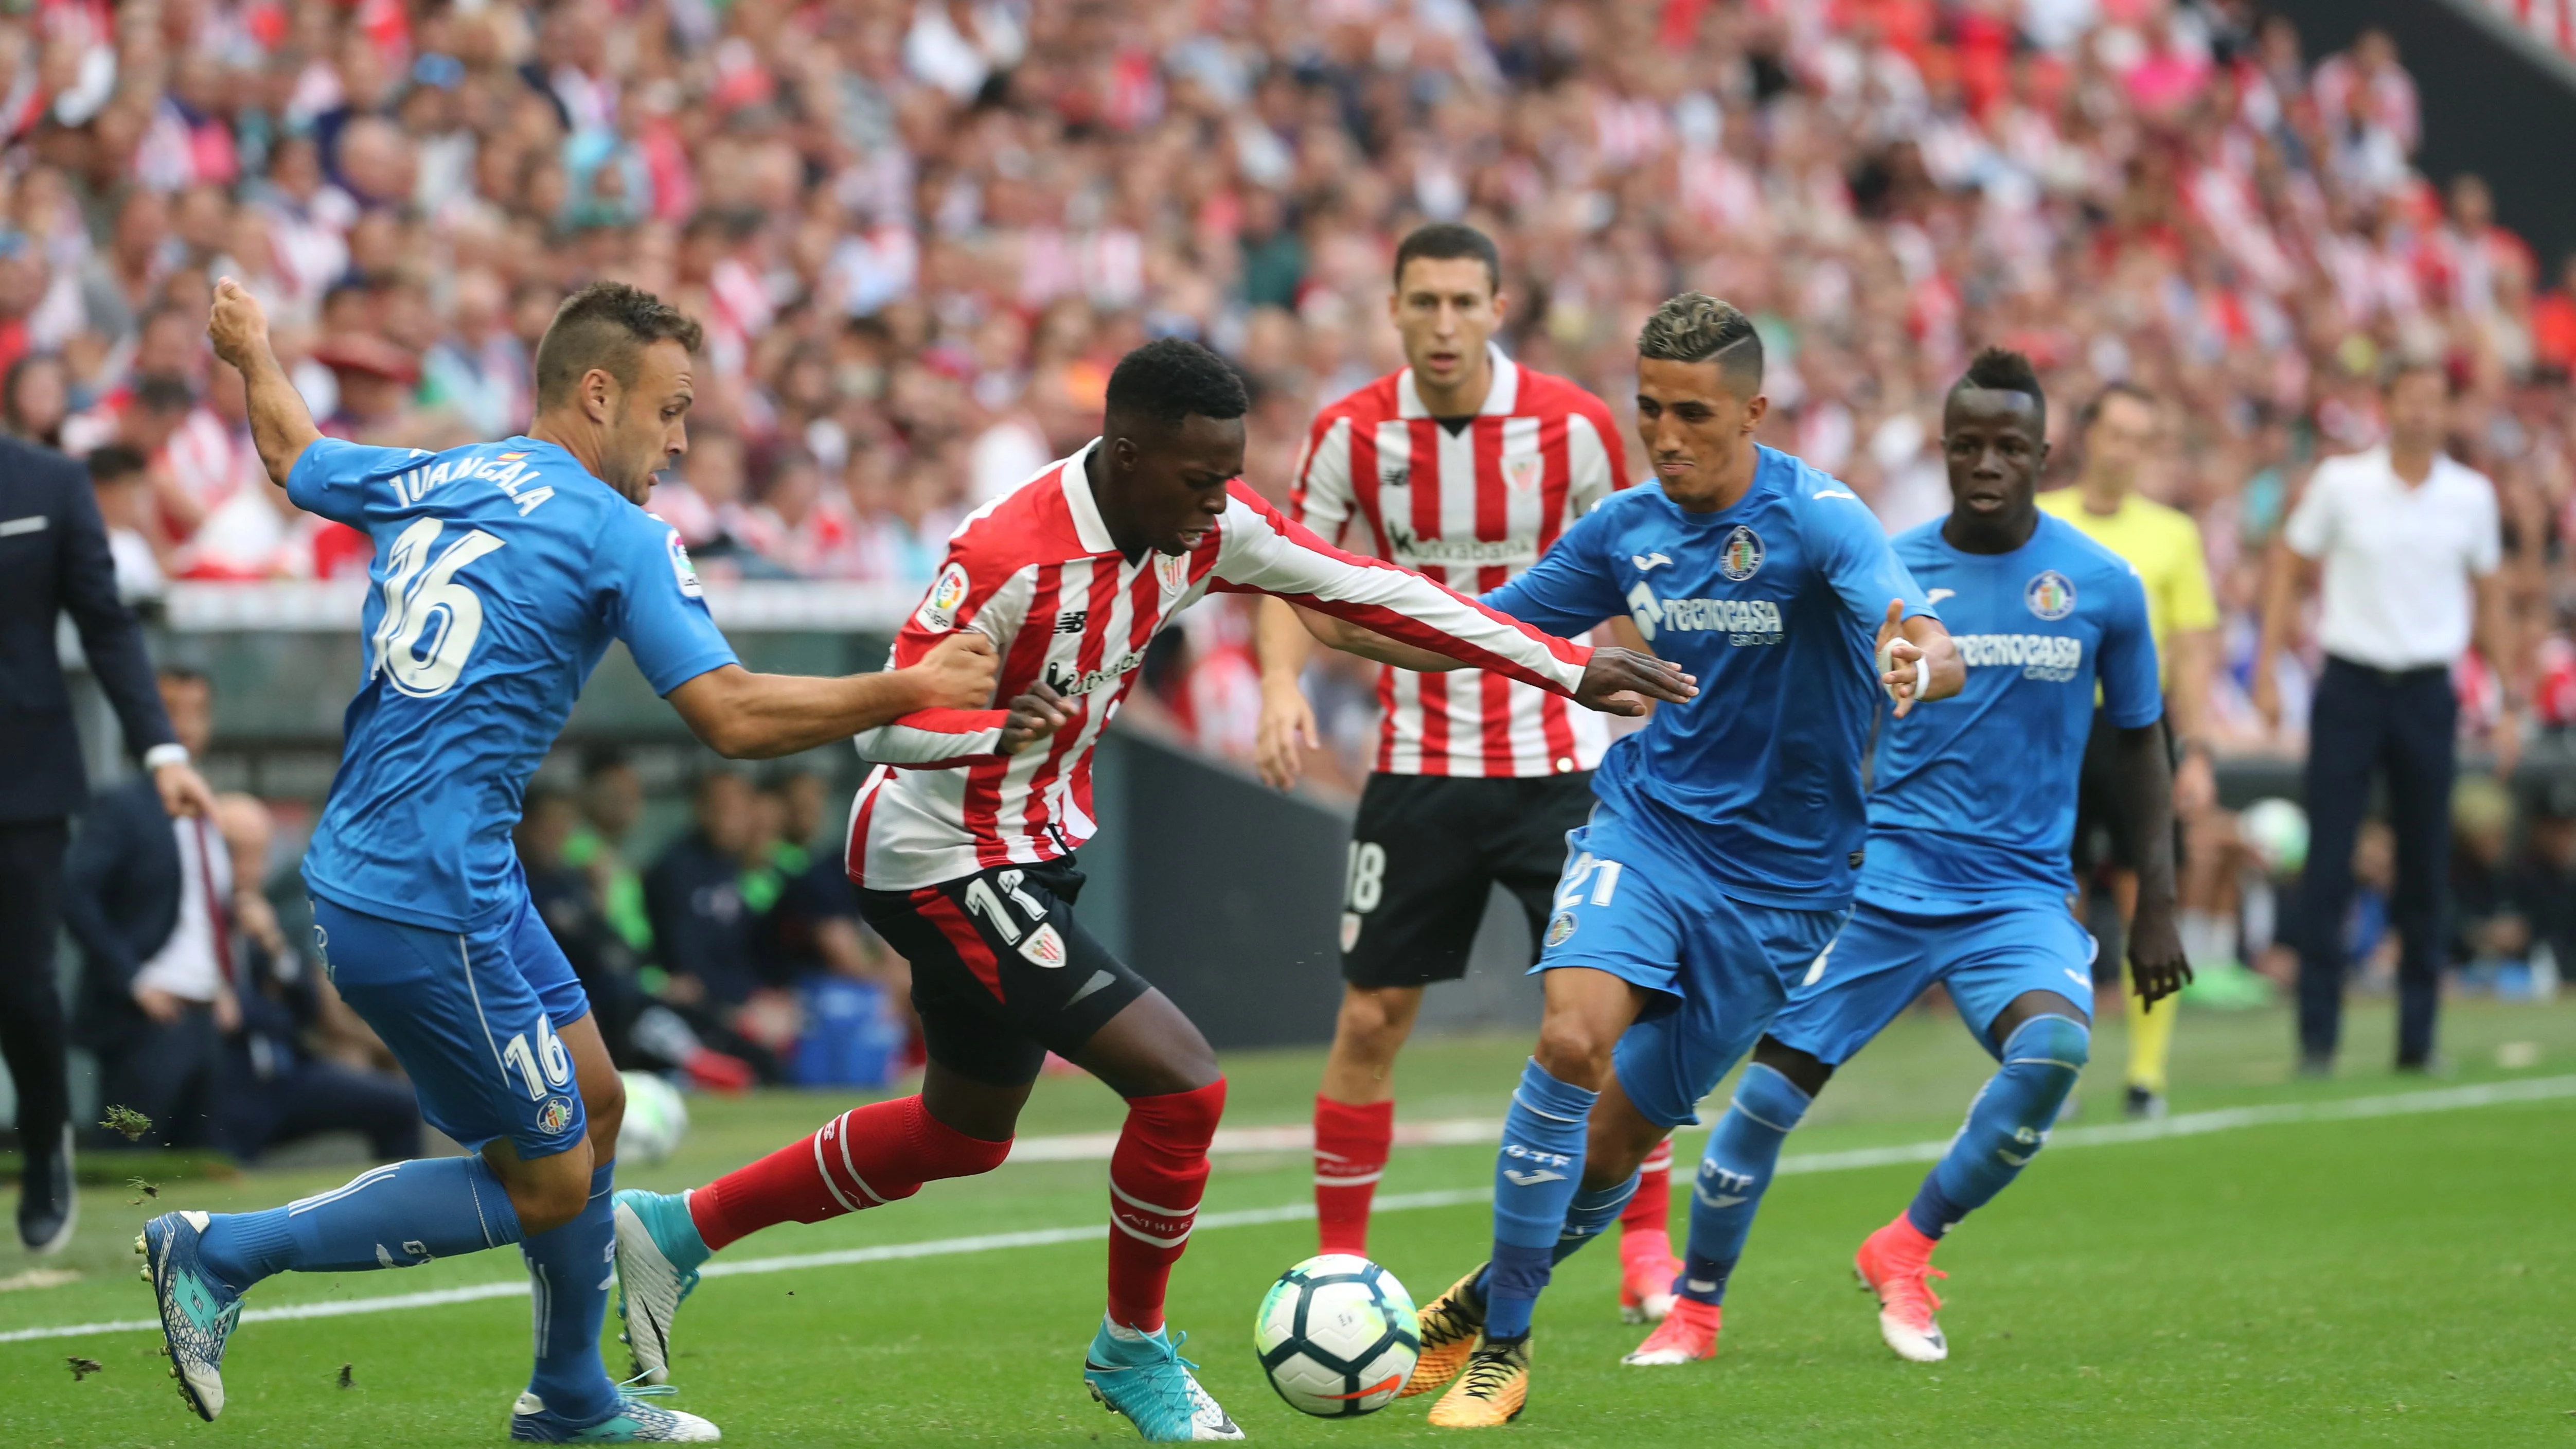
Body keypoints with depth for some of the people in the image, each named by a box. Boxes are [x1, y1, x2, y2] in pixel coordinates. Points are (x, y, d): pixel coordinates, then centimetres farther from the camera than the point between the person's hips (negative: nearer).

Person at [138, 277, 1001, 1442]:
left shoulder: (429, 485, 10)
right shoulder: (616, 536, -11)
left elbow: (291, 450, 31)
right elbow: (734, 718, -17)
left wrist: (254, 351, 51)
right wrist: (910, 690, -8)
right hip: (430, 905, -9)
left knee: (591, 1101, 20)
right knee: (546, 1185, 1)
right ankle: (225, 1253, 1)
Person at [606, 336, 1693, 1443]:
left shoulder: (1205, 527, -7)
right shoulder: (1011, 556, -29)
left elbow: (1372, 593, -2)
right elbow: (883, 727, -26)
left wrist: (1571, 670, -3)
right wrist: (998, 729, -48)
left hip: (1026, 855, 9)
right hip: (942, 863, -9)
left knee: (963, 1135, 23)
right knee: (1182, 1083, -15)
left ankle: (675, 1230, 33)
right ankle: (1133, 1353, 7)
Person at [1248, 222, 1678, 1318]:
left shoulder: (1571, 426, -8)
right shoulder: (1353, 434, -5)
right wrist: (1281, 683, -14)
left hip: (1554, 760, -1)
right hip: (1418, 765, 1)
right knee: (1372, 1017, 1)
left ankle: (1649, 1253, 5)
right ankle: (1339, 1259, 13)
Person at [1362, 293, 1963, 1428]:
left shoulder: (1816, 519, -16)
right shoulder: (1626, 528, 0)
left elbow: (1927, 643, -32)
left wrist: (1920, 661, -57)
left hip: (1779, 877, -2)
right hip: (1645, 823, 2)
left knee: (1622, 1134, 4)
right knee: (1573, 1038, -24)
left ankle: (1487, 1300, 32)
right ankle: (1497, 1348, -14)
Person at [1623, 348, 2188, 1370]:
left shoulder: (2102, 586, 1)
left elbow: (2138, 743, 12)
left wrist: (2156, 903, 8)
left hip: (2023, 893, 0)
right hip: (1881, 880, 0)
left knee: (2054, 1046, -28)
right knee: (1774, 1081, -7)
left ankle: (1906, 1250, -8)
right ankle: (1695, 1308, 14)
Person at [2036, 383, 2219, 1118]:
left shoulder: (2172, 533, 7)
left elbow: (2194, 651, 5)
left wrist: (2195, 754, -3)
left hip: (2136, 724, 0)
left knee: (2148, 905, -4)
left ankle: (2148, 1074, 1)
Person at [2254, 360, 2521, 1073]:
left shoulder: (2471, 496, 4)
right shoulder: (2339, 482, -2)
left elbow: (2490, 596, 13)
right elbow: (2289, 569, 5)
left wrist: (2511, 699, 11)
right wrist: (2267, 667, -2)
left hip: (2427, 692, 2)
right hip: (2350, 685, -2)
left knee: (2426, 872, 4)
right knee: (2327, 866, -6)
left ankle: (2418, 1036, 13)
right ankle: (2317, 1034, -2)